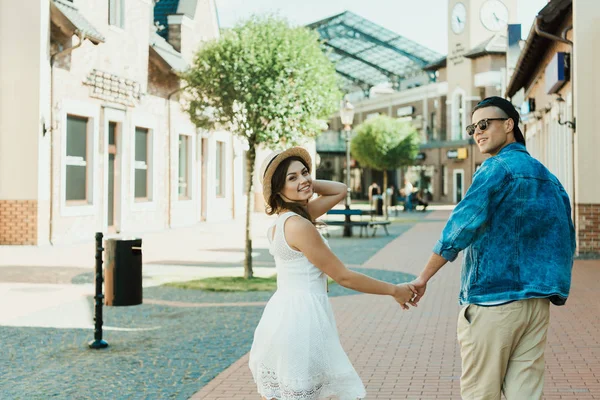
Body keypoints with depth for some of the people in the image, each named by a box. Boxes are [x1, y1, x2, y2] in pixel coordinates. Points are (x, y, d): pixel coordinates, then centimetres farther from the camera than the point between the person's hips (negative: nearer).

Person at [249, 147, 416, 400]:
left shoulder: (285, 218, 9)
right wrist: (395, 290, -2)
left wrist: (306, 183, 5)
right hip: (302, 320, -10)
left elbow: (340, 190, 20)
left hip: (281, 317, 10)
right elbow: (343, 277, -12)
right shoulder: (298, 225, -18)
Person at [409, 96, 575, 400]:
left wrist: (424, 277, -10)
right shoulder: (549, 178, 14)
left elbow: (462, 226, -16)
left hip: (492, 300, -7)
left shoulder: (498, 168, -9)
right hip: (538, 303, 7)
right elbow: (566, 241, 16)